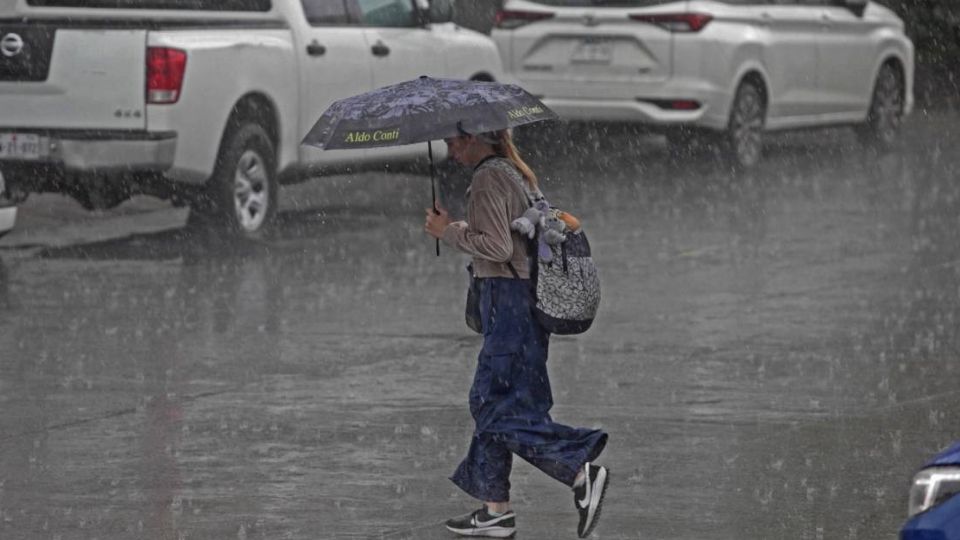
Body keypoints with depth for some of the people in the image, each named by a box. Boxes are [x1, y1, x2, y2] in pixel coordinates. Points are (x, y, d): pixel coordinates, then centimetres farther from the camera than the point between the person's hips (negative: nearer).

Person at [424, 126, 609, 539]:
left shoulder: (487, 179, -14)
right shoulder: (517, 174, 16)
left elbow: (498, 246, -21)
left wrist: (449, 232, -11)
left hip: (507, 299, -10)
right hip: (528, 294, 10)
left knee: (504, 410, -8)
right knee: (490, 401, 13)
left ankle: (582, 474, -15)